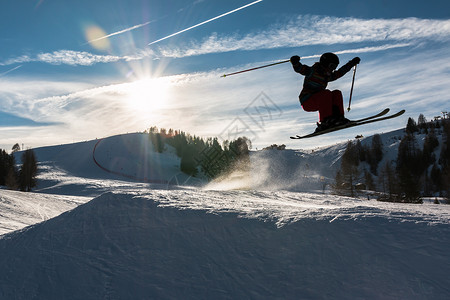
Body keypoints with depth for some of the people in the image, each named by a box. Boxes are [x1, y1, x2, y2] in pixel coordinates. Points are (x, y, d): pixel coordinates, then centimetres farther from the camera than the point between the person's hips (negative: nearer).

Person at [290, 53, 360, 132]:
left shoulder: (328, 76, 16)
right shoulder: (312, 71, -7)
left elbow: (339, 72, 29)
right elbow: (299, 68, -16)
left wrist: (352, 63, 34)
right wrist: (295, 62, -37)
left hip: (316, 103, 8)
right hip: (306, 102, -8)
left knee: (337, 93, -1)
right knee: (326, 93, -29)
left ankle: (338, 117, -10)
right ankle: (325, 121, -31)